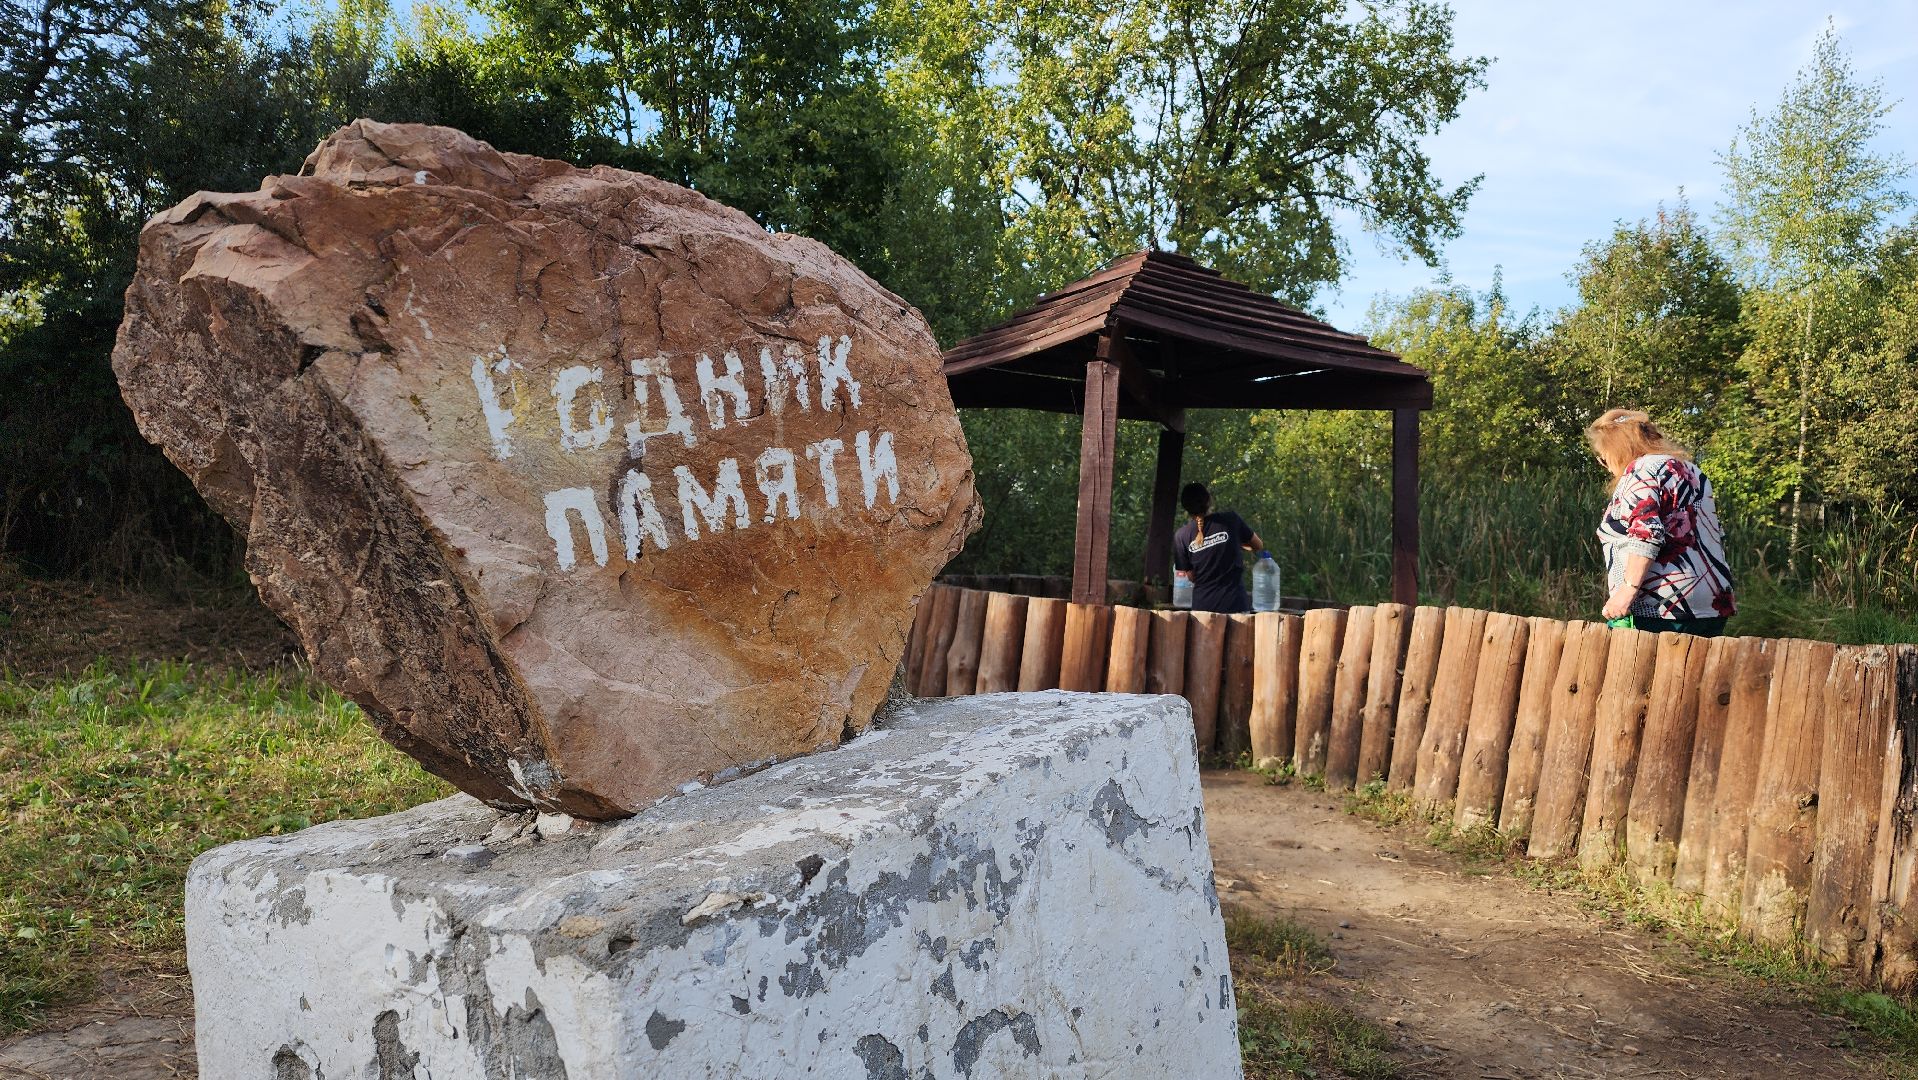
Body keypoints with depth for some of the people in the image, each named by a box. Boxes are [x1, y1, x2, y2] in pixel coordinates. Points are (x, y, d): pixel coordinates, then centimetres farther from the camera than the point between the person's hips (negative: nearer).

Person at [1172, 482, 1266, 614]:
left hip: (1202, 606, 1)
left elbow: (1191, 576, 4)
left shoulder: (1181, 536, -3)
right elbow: (1259, 546, 11)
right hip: (1234, 604, -1)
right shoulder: (1230, 519, -4)